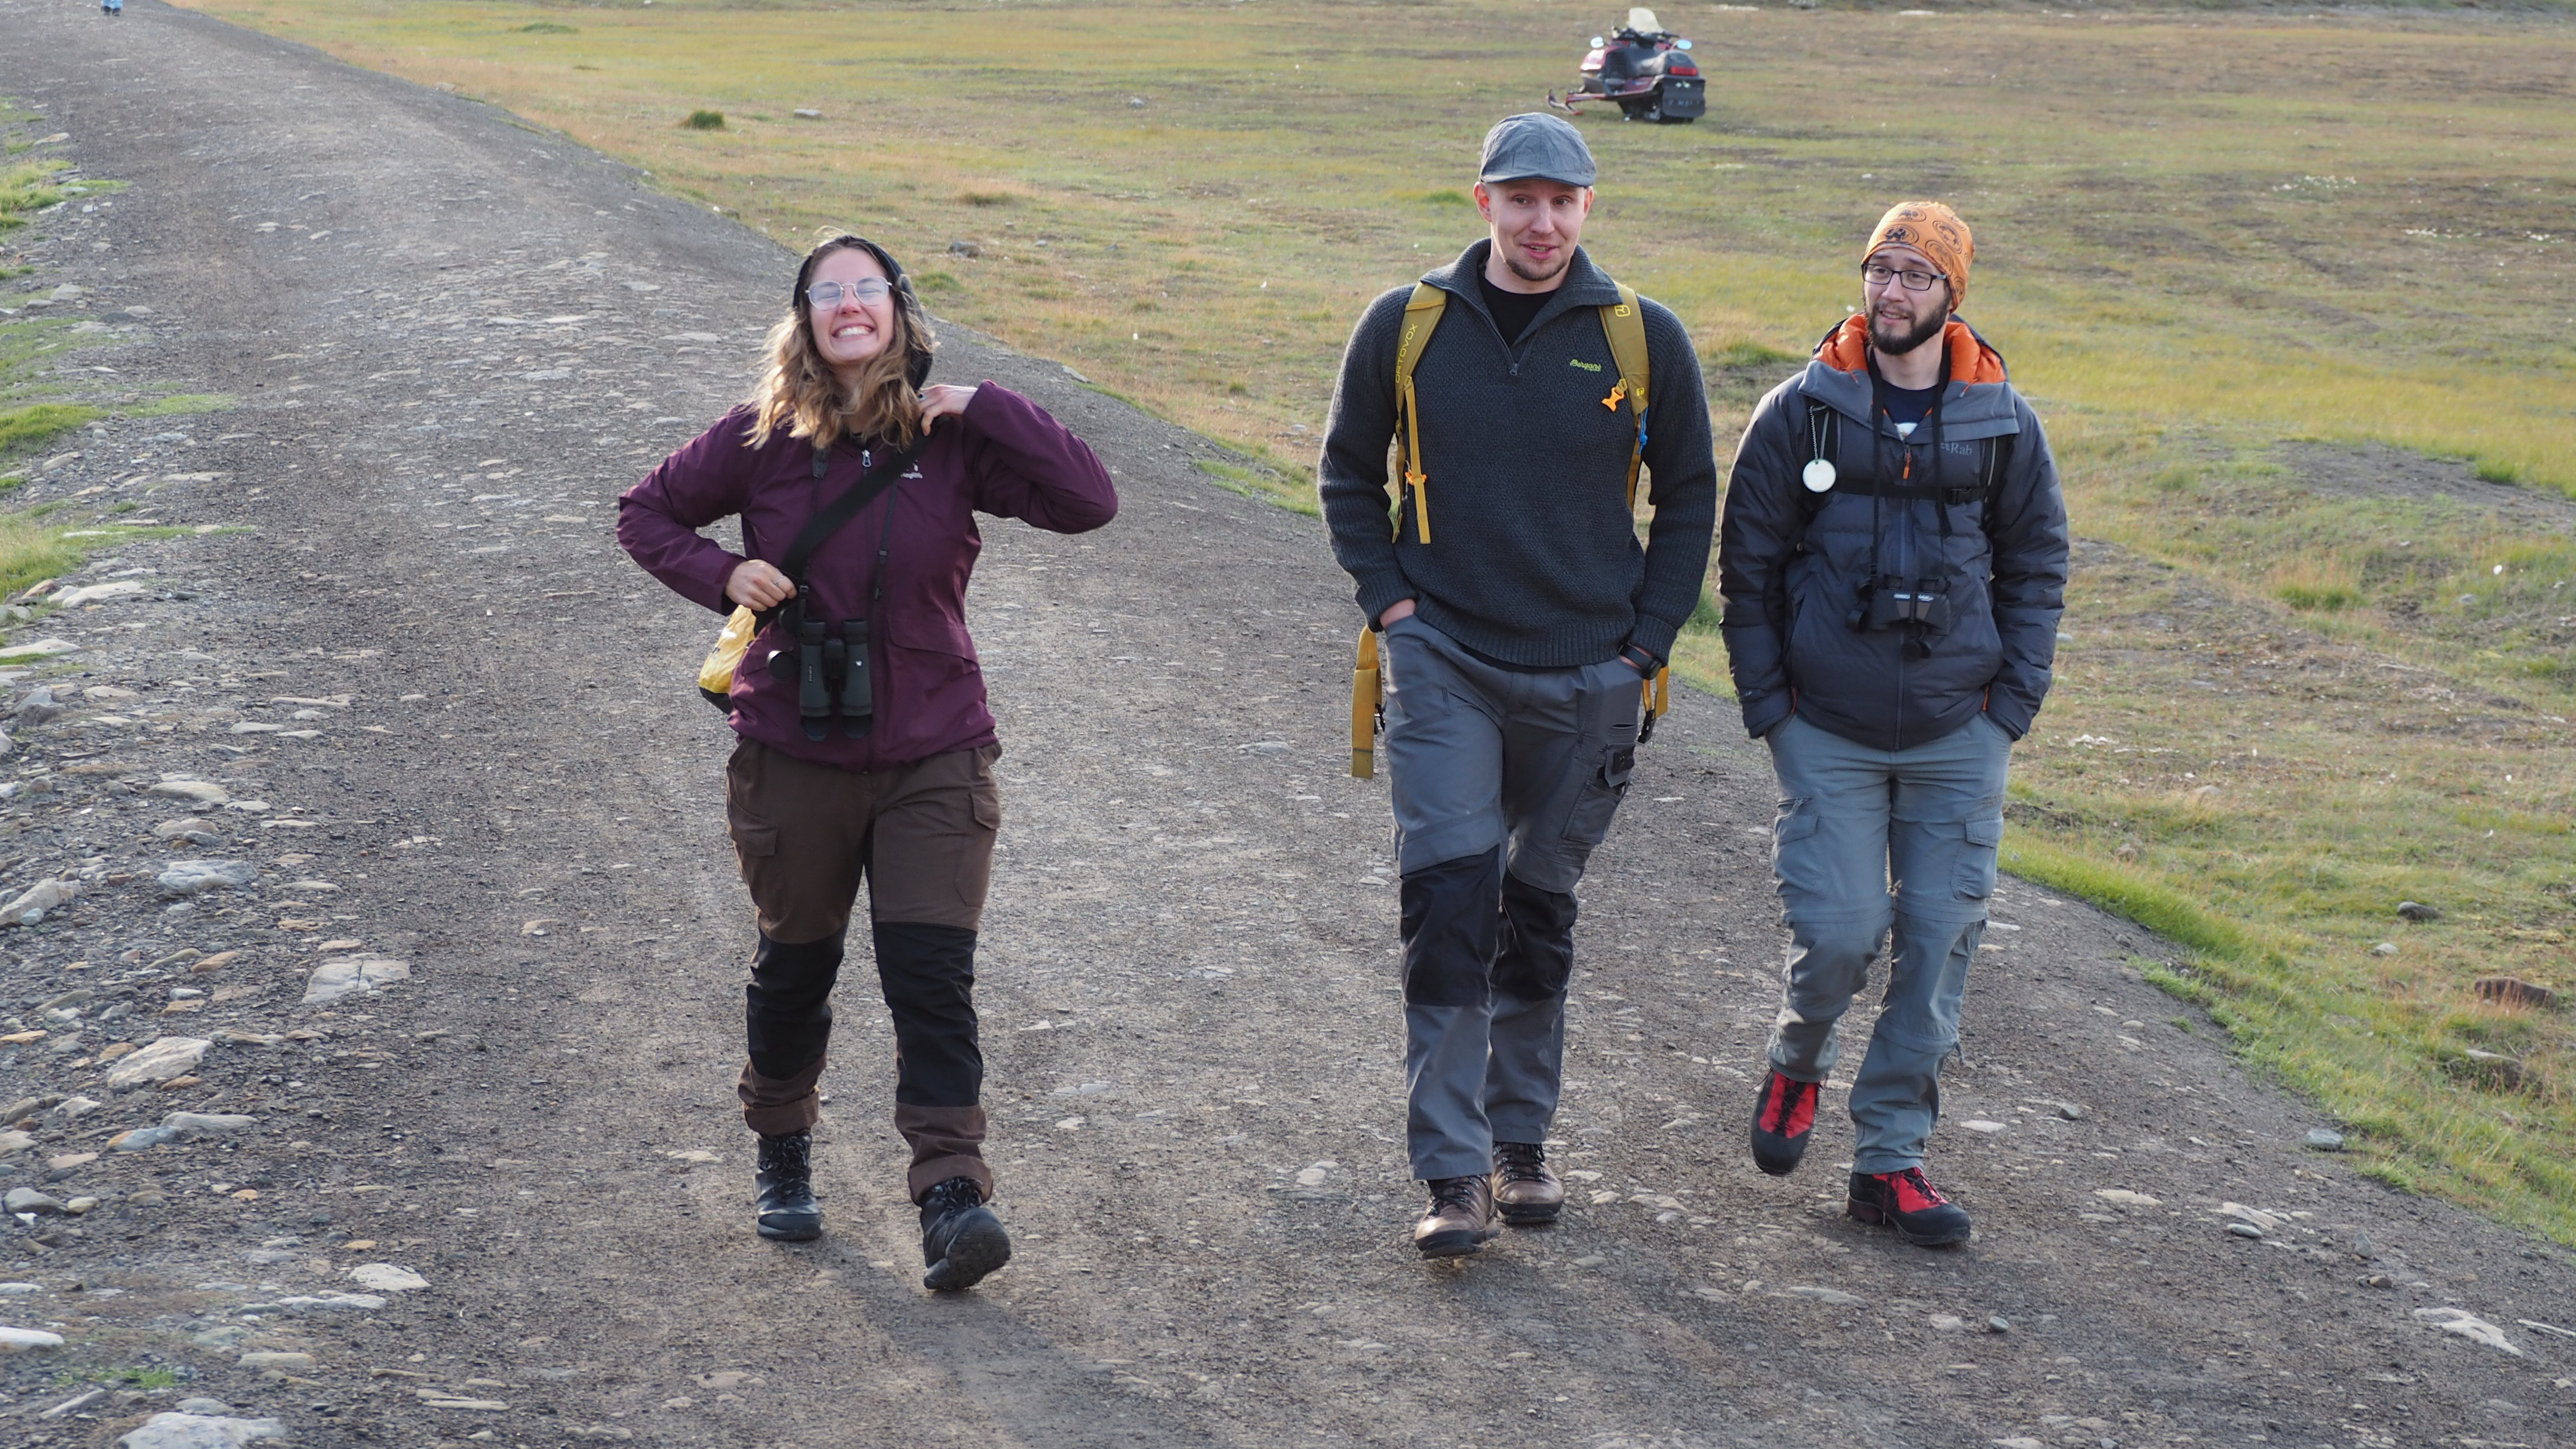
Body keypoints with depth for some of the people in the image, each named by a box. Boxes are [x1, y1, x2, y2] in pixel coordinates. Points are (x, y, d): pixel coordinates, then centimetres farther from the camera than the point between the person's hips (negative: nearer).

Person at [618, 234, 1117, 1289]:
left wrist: (985, 407, -18)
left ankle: (951, 1194, -12)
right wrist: (720, 573, -10)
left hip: (933, 756, -1)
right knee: (796, 965, 16)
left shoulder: (952, 440, -5)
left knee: (932, 975, -11)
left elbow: (1089, 502, -14)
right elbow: (646, 512, 8)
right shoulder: (766, 438, -4)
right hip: (794, 756, 1)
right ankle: (782, 1153, 40)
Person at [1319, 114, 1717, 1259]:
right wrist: (1389, 602, 0)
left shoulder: (1643, 340, -1)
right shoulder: (1406, 327, 0)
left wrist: (1646, 644, 2)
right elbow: (1349, 475, 12)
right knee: (1448, 906, -12)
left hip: (1588, 678, 1)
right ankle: (1456, 1175, -9)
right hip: (1445, 663, -1)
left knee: (1541, 915, 12)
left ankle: (1521, 1140, 27)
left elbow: (1688, 498, 9)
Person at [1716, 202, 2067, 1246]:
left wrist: (2013, 698, 3)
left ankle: (1890, 1158, 11)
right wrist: (1766, 700, -1)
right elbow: (1748, 561, 4)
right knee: (1839, 931, -9)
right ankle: (1797, 1064, 24)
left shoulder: (2002, 422, 4)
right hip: (1828, 729, -2)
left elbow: (2037, 562, 12)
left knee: (1938, 941, 0)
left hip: (1958, 733, 2)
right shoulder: (1802, 411, -1)